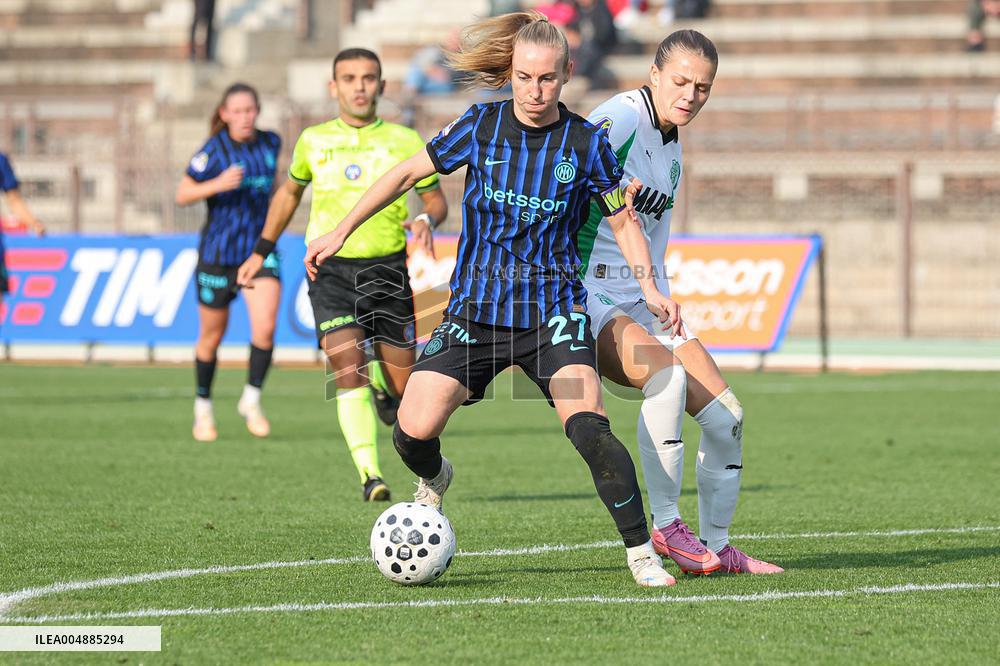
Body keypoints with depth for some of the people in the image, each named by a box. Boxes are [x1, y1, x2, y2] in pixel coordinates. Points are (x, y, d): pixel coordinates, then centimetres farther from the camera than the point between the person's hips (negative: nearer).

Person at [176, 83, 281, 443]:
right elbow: (182, 195, -12)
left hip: (260, 248, 2)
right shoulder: (214, 150, -12)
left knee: (265, 326, -18)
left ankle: (251, 400, 0)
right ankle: (203, 407, 29)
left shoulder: (270, 143, 1)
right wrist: (218, 184, -27)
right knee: (212, 336, 10)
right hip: (218, 252, -2)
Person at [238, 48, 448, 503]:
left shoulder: (404, 141, 3)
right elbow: (290, 192, 25)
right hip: (331, 270, 0)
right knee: (348, 371, -19)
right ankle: (370, 475, -21)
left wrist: (426, 220, -13)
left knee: (405, 388, 2)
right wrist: (261, 251, 26)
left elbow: (435, 198, 10)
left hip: (388, 268, 0)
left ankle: (383, 389, 40)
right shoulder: (314, 141, 8)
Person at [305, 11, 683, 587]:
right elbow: (409, 173, 9)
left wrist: (649, 286, -5)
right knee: (413, 430, -11)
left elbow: (623, 218, 9)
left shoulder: (587, 143, -3)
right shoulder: (482, 126, -2)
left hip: (553, 308, -2)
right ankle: (434, 480, 27)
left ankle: (643, 554, -14)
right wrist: (341, 232, 6)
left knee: (589, 427, -25)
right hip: (475, 308, 2)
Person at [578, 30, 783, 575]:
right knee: (667, 374, -33)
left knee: (724, 414, 0)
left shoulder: (672, 148, 14)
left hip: (640, 302, 9)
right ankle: (665, 526, -24)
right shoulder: (619, 120, -13)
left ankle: (717, 546, 14)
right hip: (584, 298, -9)